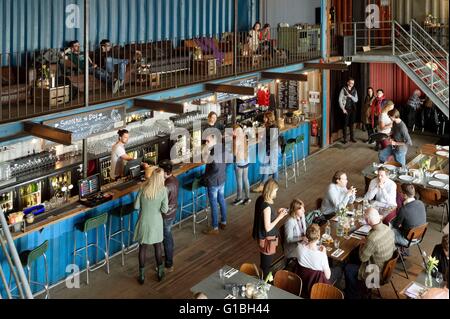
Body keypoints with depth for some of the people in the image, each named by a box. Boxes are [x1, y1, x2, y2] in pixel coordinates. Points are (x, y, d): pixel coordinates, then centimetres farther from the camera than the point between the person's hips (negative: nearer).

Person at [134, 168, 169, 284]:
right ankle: (160, 272, 33)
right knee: (158, 246, 19)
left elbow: (136, 206, -8)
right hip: (156, 223, 0)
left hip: (143, 222, 0)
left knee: (142, 248, 13)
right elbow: (164, 210, -15)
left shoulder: (143, 189, -13)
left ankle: (142, 276, 21)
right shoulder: (163, 190, -16)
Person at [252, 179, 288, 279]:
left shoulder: (260, 199, -3)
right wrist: (279, 217, -18)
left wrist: (277, 212, 5)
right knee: (267, 263, 11)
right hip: (267, 238, -9)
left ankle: (264, 276, 45)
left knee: (264, 262, 28)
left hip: (262, 236, 9)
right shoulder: (267, 206, -30)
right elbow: (268, 228, -26)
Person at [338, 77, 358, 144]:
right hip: (346, 109, -4)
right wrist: (343, 109, -13)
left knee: (351, 123, 8)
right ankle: (345, 138, 1)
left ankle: (352, 137, 17)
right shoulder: (343, 90, -4)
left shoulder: (354, 90, 9)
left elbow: (356, 100, 4)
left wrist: (351, 96, -15)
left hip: (353, 109, 4)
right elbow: (340, 100, -7)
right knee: (345, 123, -3)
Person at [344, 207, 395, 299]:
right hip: (386, 266, 8)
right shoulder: (388, 229, -12)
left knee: (348, 269, 8)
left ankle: (353, 296, 29)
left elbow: (363, 258, -22)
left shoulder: (372, 238, -37)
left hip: (377, 272, -8)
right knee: (355, 261, 25)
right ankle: (361, 289, 39)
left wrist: (362, 246, -2)